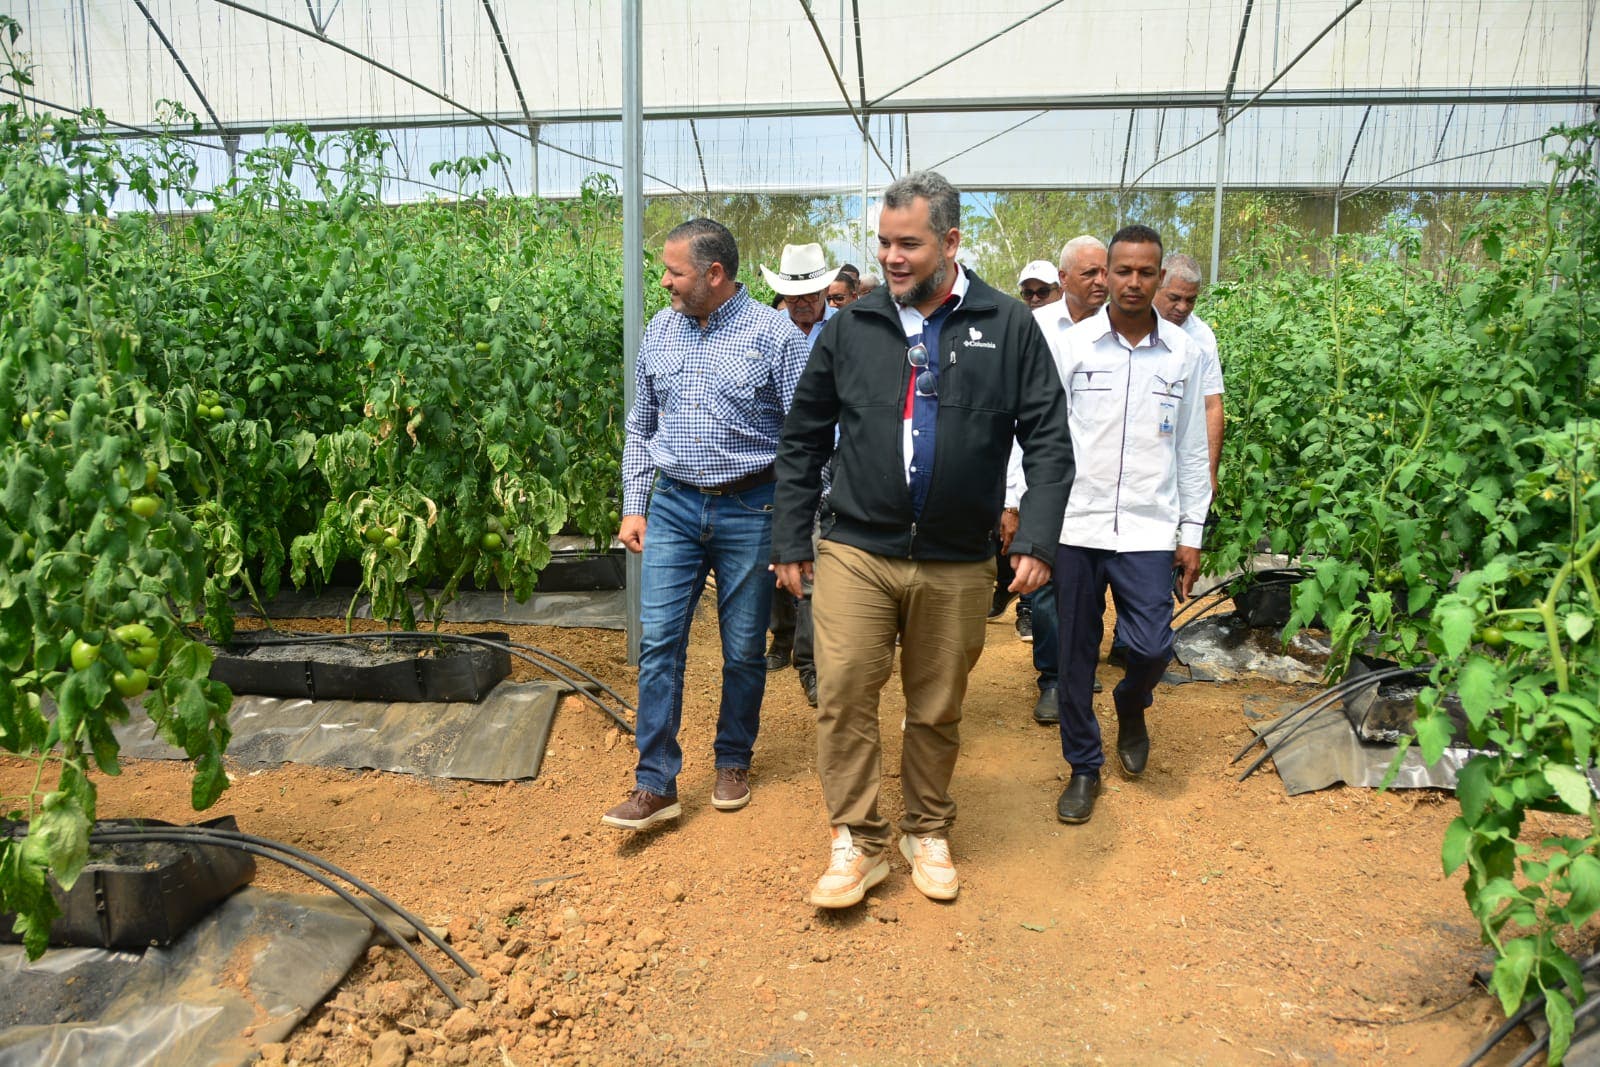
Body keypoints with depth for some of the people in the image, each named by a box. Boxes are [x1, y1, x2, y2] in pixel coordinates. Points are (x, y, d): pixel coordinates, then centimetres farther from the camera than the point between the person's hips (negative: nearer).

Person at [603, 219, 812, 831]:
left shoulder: (774, 335, -8)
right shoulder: (660, 331, 7)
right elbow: (641, 428, 14)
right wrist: (634, 507, 8)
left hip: (750, 511, -3)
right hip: (674, 506, 4)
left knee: (744, 650, 8)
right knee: (658, 642, -2)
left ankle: (734, 762, 29)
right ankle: (655, 785, 6)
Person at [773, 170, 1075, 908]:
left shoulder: (1009, 327, 1)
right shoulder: (850, 328, 4)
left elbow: (1049, 440, 0)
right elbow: (803, 440, 8)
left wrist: (1037, 538, -11)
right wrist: (790, 542, 6)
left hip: (956, 563, 0)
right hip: (856, 550, 1)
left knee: (938, 709, 12)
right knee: (842, 692, -8)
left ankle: (928, 835, 32)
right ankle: (857, 842, 10)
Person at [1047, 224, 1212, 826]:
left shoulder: (1183, 353, 6)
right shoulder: (1069, 346, 0)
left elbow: (1191, 449, 9)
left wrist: (1192, 534, 7)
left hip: (1149, 529, 1)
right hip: (1075, 526, -1)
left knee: (1152, 647, -6)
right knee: (1076, 655, 7)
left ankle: (1131, 707, 30)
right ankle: (1084, 766, 25)